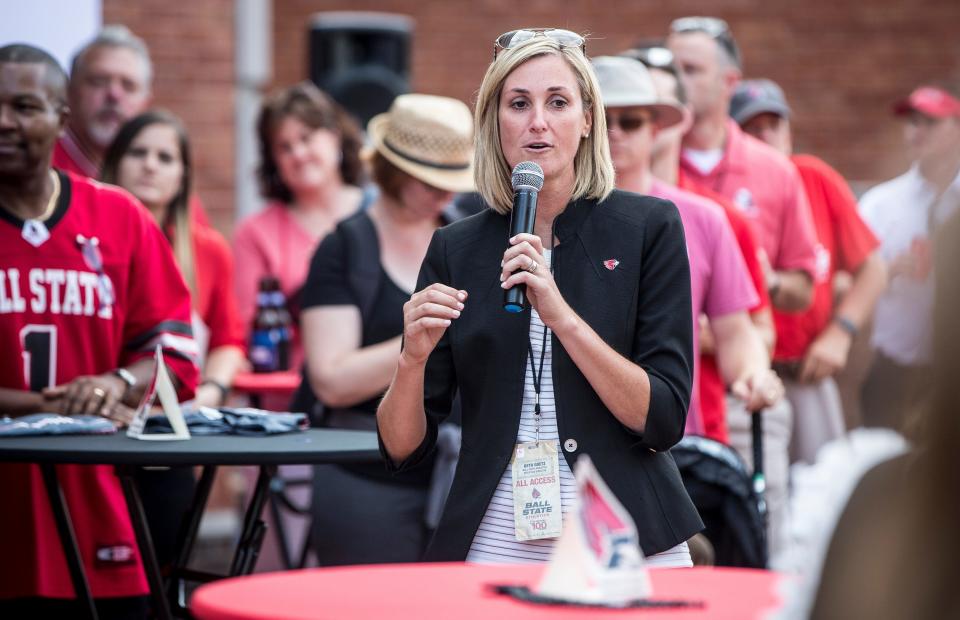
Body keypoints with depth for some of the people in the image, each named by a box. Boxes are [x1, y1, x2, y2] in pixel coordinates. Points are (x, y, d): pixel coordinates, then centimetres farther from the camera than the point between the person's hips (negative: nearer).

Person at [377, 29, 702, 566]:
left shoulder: (648, 226, -4)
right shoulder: (456, 249, 3)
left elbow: (664, 421, -12)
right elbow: (403, 448, 2)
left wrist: (561, 316, -22)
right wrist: (414, 358, -18)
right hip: (494, 542, 2)